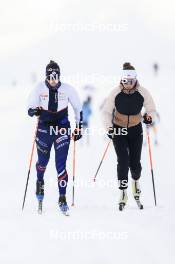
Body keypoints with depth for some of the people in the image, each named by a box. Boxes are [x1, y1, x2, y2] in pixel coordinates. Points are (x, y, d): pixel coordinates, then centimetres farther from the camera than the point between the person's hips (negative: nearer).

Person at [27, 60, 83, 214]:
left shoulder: (67, 89, -5)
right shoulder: (39, 89, -6)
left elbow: (78, 108, 8)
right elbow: (29, 110, -3)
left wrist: (79, 127, 7)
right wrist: (34, 111, -26)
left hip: (62, 128, -1)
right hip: (44, 128, 1)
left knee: (61, 165, -11)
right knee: (43, 161, 15)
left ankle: (62, 198, -7)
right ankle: (40, 181, 49)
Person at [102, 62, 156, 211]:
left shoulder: (142, 93, -12)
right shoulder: (116, 93, -13)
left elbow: (151, 108, 1)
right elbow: (106, 112, -3)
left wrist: (149, 116, -20)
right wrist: (109, 128, -15)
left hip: (136, 131, 1)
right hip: (119, 130, -1)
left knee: (135, 162, 1)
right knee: (123, 161, -13)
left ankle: (136, 181, 34)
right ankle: (123, 192, -8)